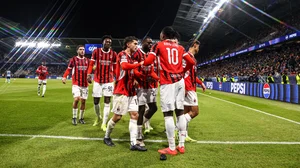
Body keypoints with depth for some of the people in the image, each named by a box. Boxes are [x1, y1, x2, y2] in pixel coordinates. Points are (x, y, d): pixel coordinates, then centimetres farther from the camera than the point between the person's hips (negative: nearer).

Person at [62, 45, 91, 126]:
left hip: (85, 84, 4)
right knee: (76, 99, -17)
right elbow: (68, 69, 2)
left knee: (83, 101, 7)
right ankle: (74, 117, 1)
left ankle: (81, 118, 23)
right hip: (76, 84, -3)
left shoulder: (87, 60, 10)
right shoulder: (73, 59, 1)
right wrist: (64, 77, -13)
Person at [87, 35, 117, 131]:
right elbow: (91, 64, -3)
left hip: (109, 81, 0)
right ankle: (98, 117, 37)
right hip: (97, 80, 0)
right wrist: (89, 74, -19)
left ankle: (104, 124, 5)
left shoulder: (114, 54, 2)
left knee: (107, 102, -3)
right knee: (96, 101, 7)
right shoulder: (96, 52, -2)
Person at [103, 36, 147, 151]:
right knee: (117, 117, 1)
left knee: (135, 115, 2)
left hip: (131, 91, 9)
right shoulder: (122, 55, -9)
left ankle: (133, 143, 4)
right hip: (121, 91, -8)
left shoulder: (131, 57, 18)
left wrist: (134, 79, 12)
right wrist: (139, 64, -25)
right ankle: (107, 137, 24)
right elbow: (125, 66, -32)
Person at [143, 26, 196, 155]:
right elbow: (192, 62, 14)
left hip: (167, 82, -5)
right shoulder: (180, 47, 17)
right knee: (180, 112, 9)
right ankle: (181, 145, 16)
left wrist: (141, 63, 16)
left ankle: (171, 148, 3)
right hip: (180, 81, 6)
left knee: (168, 114, -2)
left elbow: (148, 61, -6)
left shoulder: (158, 45, 4)